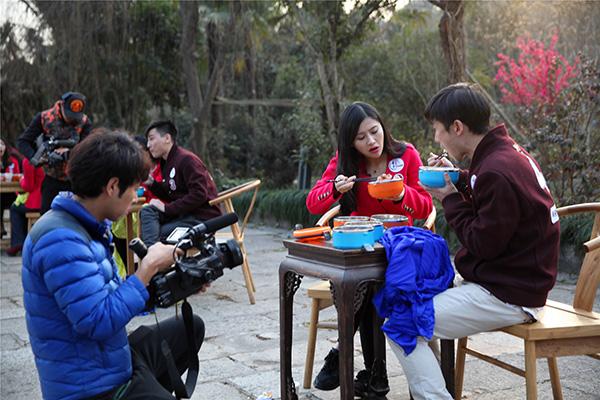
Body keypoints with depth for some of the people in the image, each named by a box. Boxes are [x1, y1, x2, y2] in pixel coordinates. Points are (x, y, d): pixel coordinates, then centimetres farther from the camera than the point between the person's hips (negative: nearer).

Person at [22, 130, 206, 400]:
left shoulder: (90, 227, 6)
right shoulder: (61, 240, -24)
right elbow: (99, 322, -28)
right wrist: (149, 267, -20)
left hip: (112, 362, 10)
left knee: (191, 327, 24)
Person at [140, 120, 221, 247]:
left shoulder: (187, 159, -13)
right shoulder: (166, 163, 14)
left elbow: (199, 195, -22)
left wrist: (167, 208, -19)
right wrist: (151, 183, 2)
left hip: (203, 217, -8)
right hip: (184, 214, 8)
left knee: (157, 233, -19)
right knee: (147, 211, -11)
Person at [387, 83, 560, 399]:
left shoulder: (497, 171, -24)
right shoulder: (507, 153, 7)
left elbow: (483, 244, -19)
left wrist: (450, 199, -9)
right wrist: (457, 180, 4)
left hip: (507, 296, -10)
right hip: (511, 279, 10)